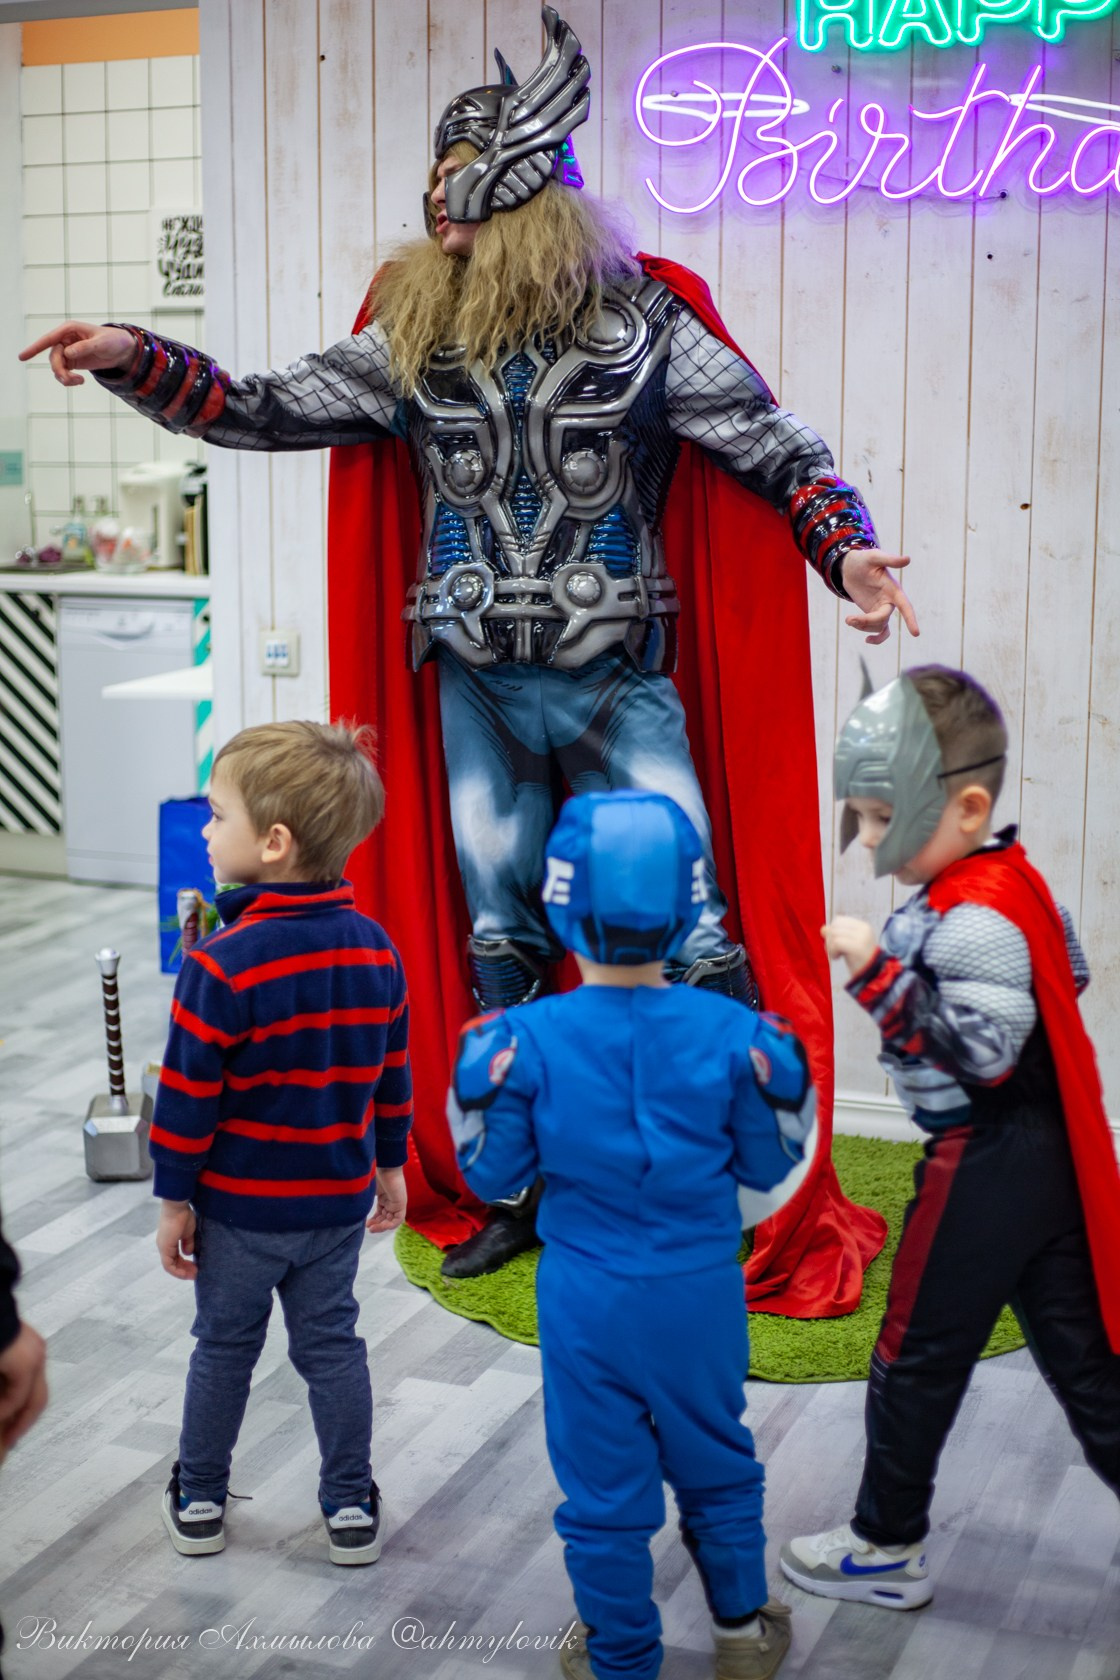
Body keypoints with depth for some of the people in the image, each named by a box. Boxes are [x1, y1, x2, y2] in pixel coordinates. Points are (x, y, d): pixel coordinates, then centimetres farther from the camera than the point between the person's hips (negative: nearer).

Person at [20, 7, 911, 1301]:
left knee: (693, 938, -4)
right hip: (475, 690, 4)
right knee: (496, 945, 11)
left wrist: (849, 550, -17)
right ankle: (526, 1185, 27)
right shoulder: (412, 334, 5)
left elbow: (772, 443, -3)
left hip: (618, 684, -3)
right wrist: (131, 358, 2)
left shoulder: (640, 321, -4)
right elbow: (267, 413, 10)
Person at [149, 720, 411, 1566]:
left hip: (237, 1207, -4)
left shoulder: (221, 965, -23)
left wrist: (175, 1199, -6)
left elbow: (188, 1097, -17)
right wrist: (389, 1167, 16)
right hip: (338, 1202, 4)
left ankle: (199, 1503, 30)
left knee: (224, 1346, 14)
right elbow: (392, 1077, 4)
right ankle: (352, 1510, 22)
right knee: (332, 1344, 16)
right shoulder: (377, 950, -5)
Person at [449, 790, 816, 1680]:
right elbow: (766, 1166, -1)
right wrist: (785, 1089, 12)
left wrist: (476, 1097, 8)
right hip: (703, 1294, 2)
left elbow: (493, 1173, -5)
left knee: (605, 1488, 13)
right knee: (715, 1463, 23)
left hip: (588, 1299, -1)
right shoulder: (729, 1033, -12)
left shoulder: (529, 1038, -14)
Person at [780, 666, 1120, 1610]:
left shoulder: (971, 921, -23)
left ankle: (886, 1550, 24)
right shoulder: (1010, 885, 6)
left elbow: (974, 1053, -28)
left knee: (917, 1356, 8)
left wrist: (880, 971, -27)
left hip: (983, 1170, -9)